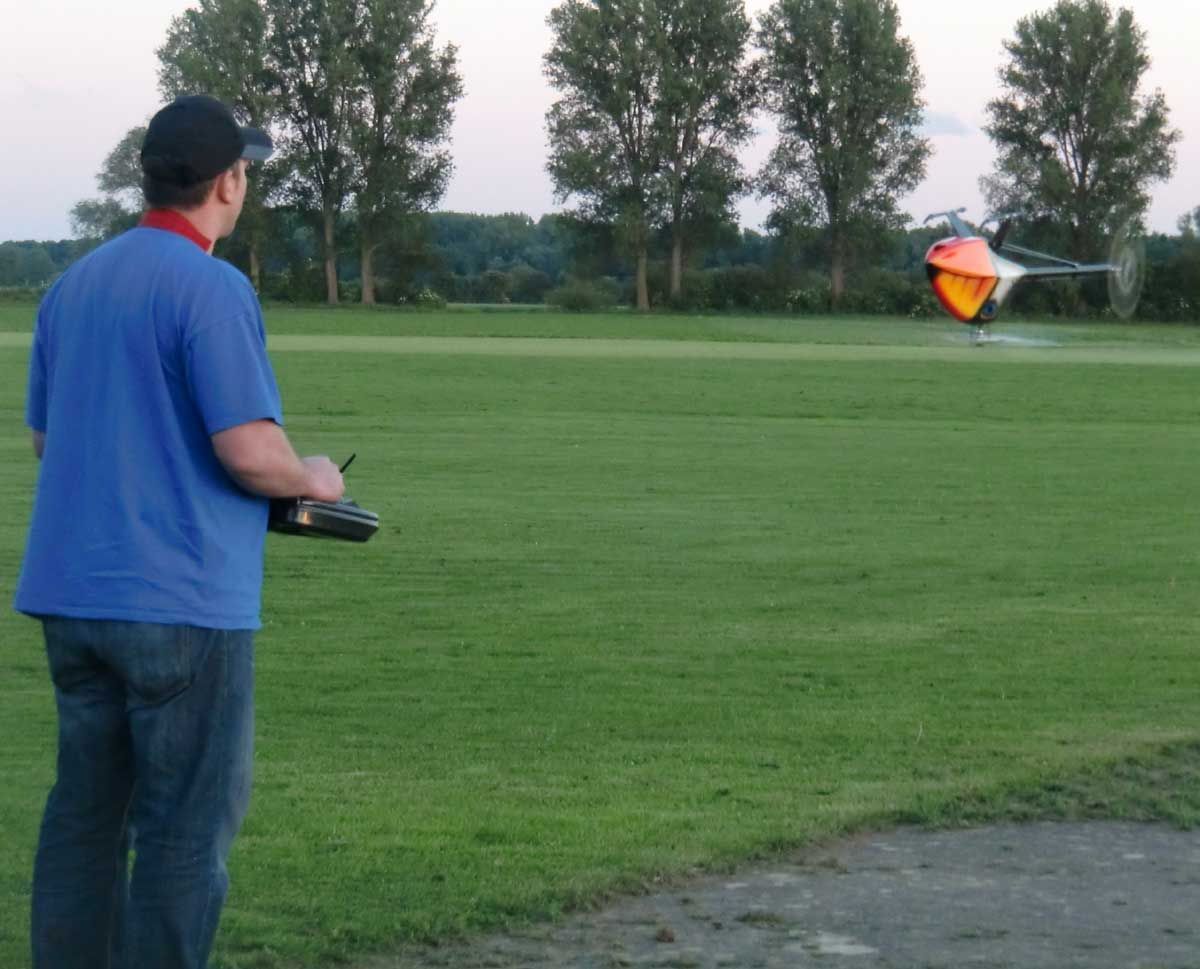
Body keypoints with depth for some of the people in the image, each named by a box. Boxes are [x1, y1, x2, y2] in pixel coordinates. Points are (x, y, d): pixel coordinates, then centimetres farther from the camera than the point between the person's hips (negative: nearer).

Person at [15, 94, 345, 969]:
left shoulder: (73, 285, 11)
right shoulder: (212, 288, -12)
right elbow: (249, 451, -18)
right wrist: (311, 480, 2)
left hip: (70, 593, 7)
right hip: (179, 600, -7)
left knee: (85, 810, 12)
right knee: (190, 823, 0)